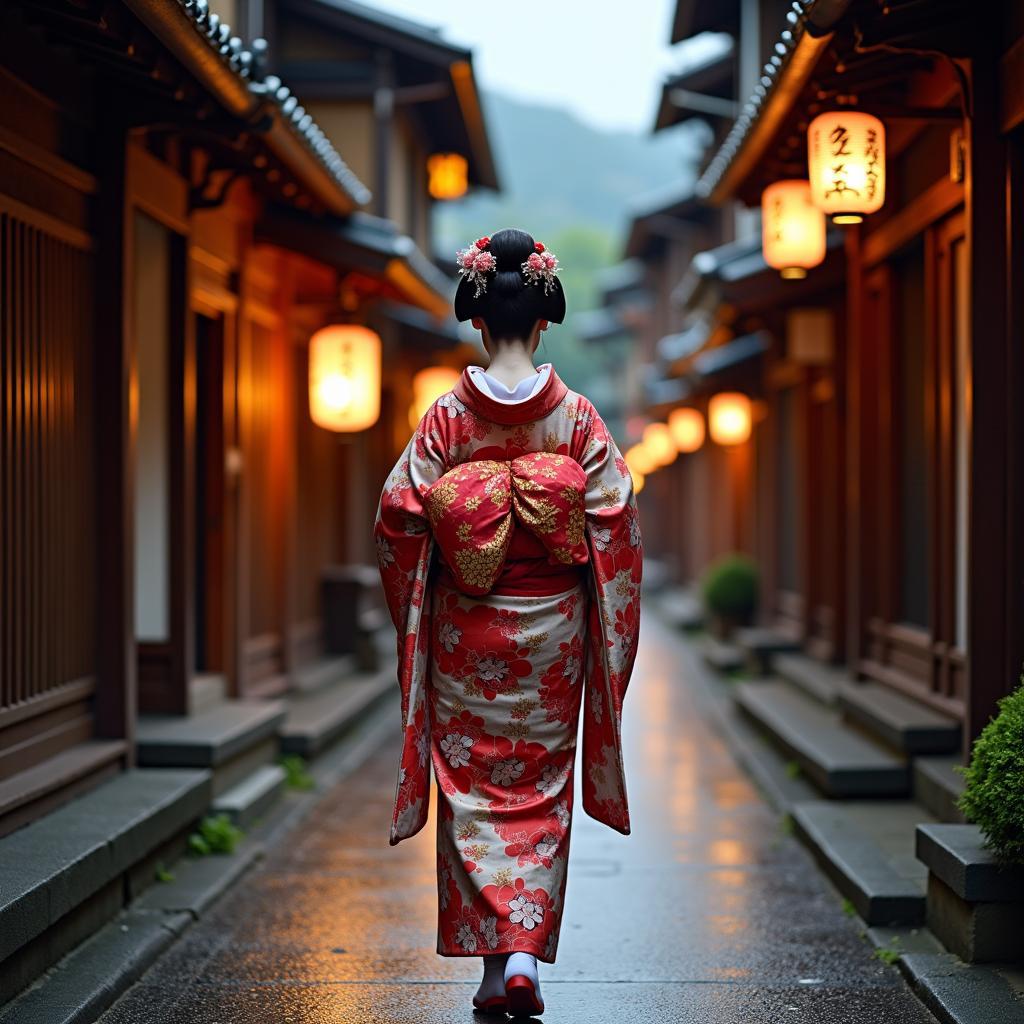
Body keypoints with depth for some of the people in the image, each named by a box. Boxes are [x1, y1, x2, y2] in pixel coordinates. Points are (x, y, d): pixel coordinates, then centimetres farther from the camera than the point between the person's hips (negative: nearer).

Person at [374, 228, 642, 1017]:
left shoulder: (446, 417, -7)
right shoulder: (577, 416, -6)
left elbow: (398, 521, -6)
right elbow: (616, 523, -6)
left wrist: (415, 614, 9)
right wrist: (605, 628, 6)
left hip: (466, 631, 0)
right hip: (551, 628, 1)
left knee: (473, 789, 9)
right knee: (540, 791, 12)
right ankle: (526, 953, 4)